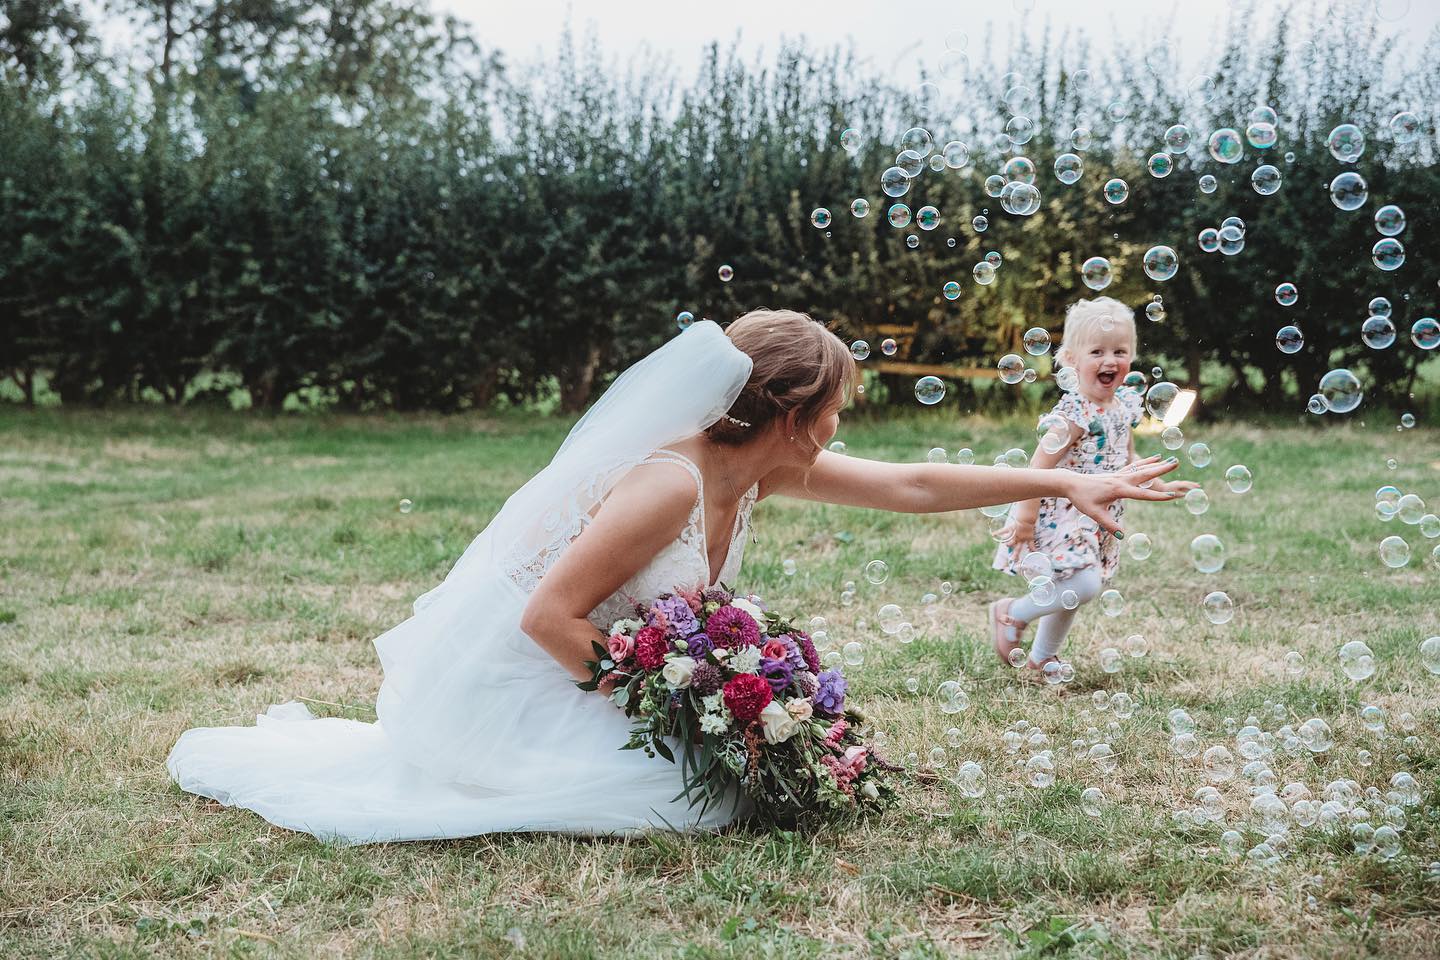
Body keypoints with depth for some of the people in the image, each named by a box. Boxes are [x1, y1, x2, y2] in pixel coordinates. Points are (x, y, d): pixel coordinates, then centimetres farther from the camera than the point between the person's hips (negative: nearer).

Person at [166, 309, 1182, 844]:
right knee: (692, 792, -18)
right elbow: (549, 617, -26)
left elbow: (915, 484, 4)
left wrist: (1066, 483, 4)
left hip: (567, 668, 9)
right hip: (507, 675, -9)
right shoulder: (670, 484, -28)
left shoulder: (763, 468, -1)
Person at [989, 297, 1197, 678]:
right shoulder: (1073, 415, -23)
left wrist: (1160, 487, 18)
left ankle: (1041, 660, 34)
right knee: (1083, 585, -20)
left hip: (1096, 519, 8)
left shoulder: (1124, 405, 4)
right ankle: (1010, 613, 1)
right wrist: (1025, 518, -24)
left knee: (1069, 596, 16)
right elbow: (1040, 465, -23)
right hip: (1059, 516, -8)